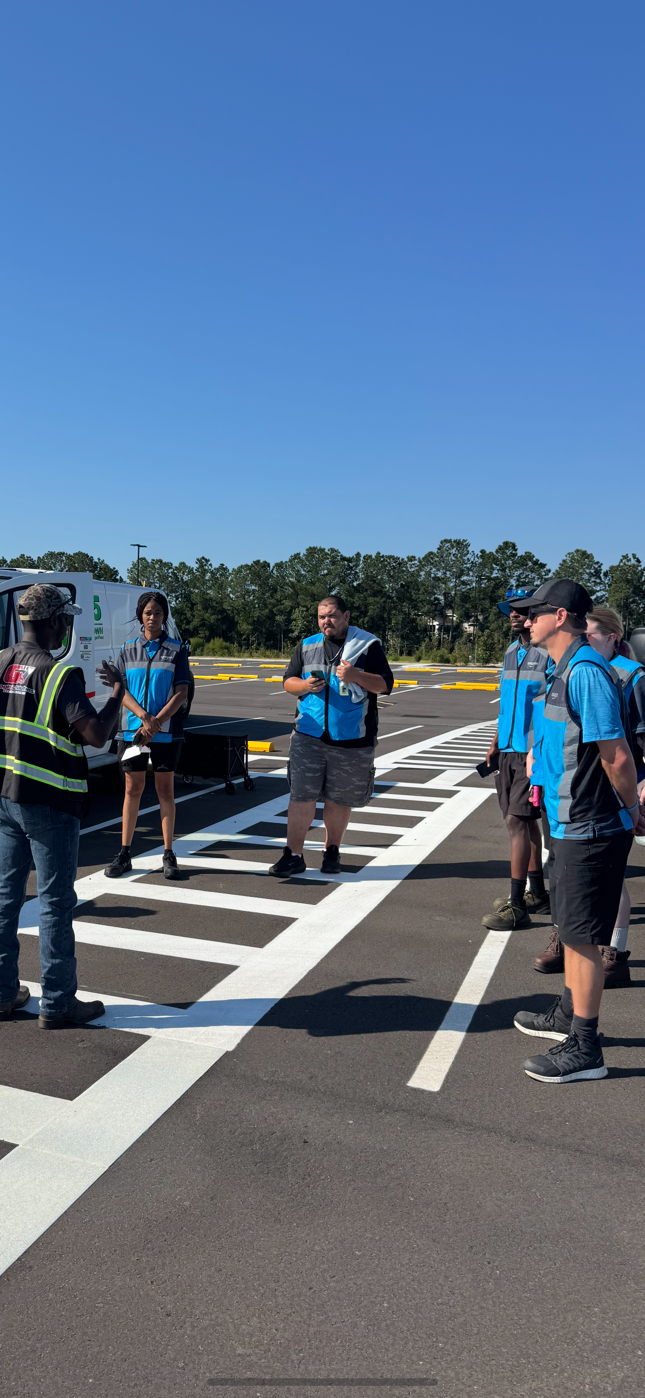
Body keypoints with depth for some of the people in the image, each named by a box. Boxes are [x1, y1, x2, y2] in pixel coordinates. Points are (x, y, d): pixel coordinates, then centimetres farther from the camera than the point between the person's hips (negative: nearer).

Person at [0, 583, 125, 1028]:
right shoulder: (60, 673, -17)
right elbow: (97, 735, -23)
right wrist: (118, 692, -9)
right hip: (49, 803, -7)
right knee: (56, 901, 2)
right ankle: (58, 1003, 11)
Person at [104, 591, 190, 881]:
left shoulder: (176, 650, 1)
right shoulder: (128, 649, 7)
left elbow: (181, 693, -5)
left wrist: (155, 723, -14)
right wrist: (144, 716, -14)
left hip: (166, 731, -2)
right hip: (132, 730, 2)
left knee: (165, 790, 4)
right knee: (133, 789, 6)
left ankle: (168, 855, 11)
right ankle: (124, 853, 13)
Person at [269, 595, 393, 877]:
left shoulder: (368, 646, 2)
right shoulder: (307, 646, 12)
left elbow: (385, 684, -2)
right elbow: (288, 681, 14)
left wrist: (356, 676, -19)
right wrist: (305, 685, -8)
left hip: (351, 739, -2)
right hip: (309, 735, 2)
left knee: (340, 799, 10)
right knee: (301, 796, -3)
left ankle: (332, 851, 27)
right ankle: (293, 855, 5)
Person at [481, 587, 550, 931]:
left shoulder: (549, 653, -11)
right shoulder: (512, 651, 15)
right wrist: (496, 743, 20)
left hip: (532, 751, -8)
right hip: (509, 750, 8)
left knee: (518, 820, -9)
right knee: (525, 821, 14)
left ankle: (516, 905, -3)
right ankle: (537, 894, 25)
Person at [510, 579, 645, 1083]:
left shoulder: (586, 671, -21)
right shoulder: (567, 670, 13)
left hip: (590, 829, -10)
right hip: (575, 824, 10)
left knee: (581, 934, 0)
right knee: (571, 925, 22)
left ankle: (584, 1049, 13)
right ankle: (568, 1015, 39)